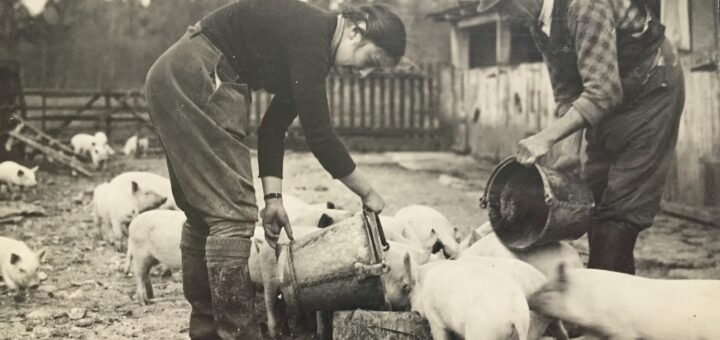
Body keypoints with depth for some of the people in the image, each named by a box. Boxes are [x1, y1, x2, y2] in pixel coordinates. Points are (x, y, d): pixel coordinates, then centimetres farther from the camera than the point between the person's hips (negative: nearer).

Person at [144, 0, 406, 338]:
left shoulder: (310, 45, 13)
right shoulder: (309, 34, -16)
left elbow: (274, 125, 14)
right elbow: (319, 136, -18)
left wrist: (273, 195, 6)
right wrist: (368, 193, -7)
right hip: (195, 79, -11)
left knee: (203, 214, 14)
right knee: (233, 214, -11)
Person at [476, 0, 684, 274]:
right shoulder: (538, 24, -3)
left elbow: (603, 91, -36)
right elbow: (566, 93, 2)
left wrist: (547, 137, -42)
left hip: (651, 91, -8)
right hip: (608, 101, 9)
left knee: (621, 208, -12)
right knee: (593, 197, 7)